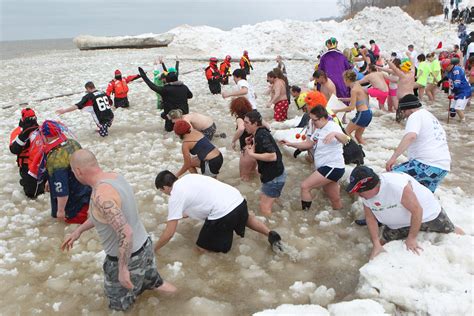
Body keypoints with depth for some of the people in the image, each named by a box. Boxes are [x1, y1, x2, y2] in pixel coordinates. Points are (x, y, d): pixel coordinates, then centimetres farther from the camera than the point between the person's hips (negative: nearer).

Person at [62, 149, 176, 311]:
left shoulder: (101, 195, -31)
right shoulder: (115, 176, -2)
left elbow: (125, 233, -35)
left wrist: (123, 269, -25)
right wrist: (78, 230, 17)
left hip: (128, 256, -8)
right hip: (144, 246, 8)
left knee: (120, 304, 21)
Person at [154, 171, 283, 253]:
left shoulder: (175, 197, -2)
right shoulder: (189, 177, 20)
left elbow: (169, 233, 0)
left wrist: (154, 249, 15)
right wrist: (185, 214, 52)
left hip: (223, 213, -7)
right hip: (238, 200, 7)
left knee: (201, 246, 15)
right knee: (245, 218, 41)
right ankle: (270, 234, 26)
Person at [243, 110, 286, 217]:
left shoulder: (261, 135, -23)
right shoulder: (259, 133, 7)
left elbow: (272, 156, -33)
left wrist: (252, 154, -25)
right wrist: (249, 144, -1)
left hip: (274, 176, -11)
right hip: (271, 174, 11)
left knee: (265, 209, -3)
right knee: (263, 200, 26)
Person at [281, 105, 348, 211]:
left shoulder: (333, 127, -19)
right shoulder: (319, 129, 9)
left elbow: (346, 140, -37)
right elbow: (308, 144, 16)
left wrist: (335, 134, -58)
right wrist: (290, 144, 7)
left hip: (332, 168, -9)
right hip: (328, 168, 9)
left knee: (305, 186, -13)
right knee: (335, 200, 19)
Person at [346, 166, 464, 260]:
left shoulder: (396, 185, -42)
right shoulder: (365, 194, -21)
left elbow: (417, 211, -31)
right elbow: (370, 218, -8)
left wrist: (411, 238, -23)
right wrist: (376, 245, -14)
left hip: (426, 213, -5)